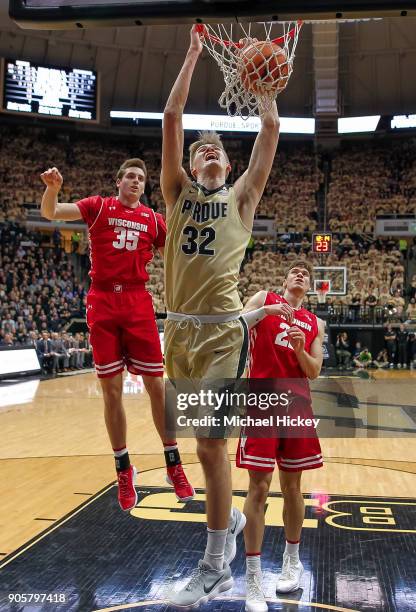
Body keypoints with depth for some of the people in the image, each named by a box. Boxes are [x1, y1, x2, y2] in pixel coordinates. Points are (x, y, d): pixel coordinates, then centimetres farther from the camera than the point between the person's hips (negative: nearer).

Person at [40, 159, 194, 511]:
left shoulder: (153, 219, 10)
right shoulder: (99, 207, 6)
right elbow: (49, 213, -5)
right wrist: (52, 188, -23)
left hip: (138, 304, 1)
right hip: (102, 303, -1)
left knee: (156, 385, 0)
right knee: (112, 390, 3)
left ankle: (174, 465, 15)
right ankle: (124, 470, 17)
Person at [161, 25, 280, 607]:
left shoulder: (241, 196, 8)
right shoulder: (179, 192, 11)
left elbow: (271, 128, 3)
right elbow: (171, 118, 5)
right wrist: (193, 54, 8)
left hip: (222, 329, -3)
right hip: (179, 327, 3)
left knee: (211, 442, -6)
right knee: (203, 437, 14)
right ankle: (230, 516, 38)